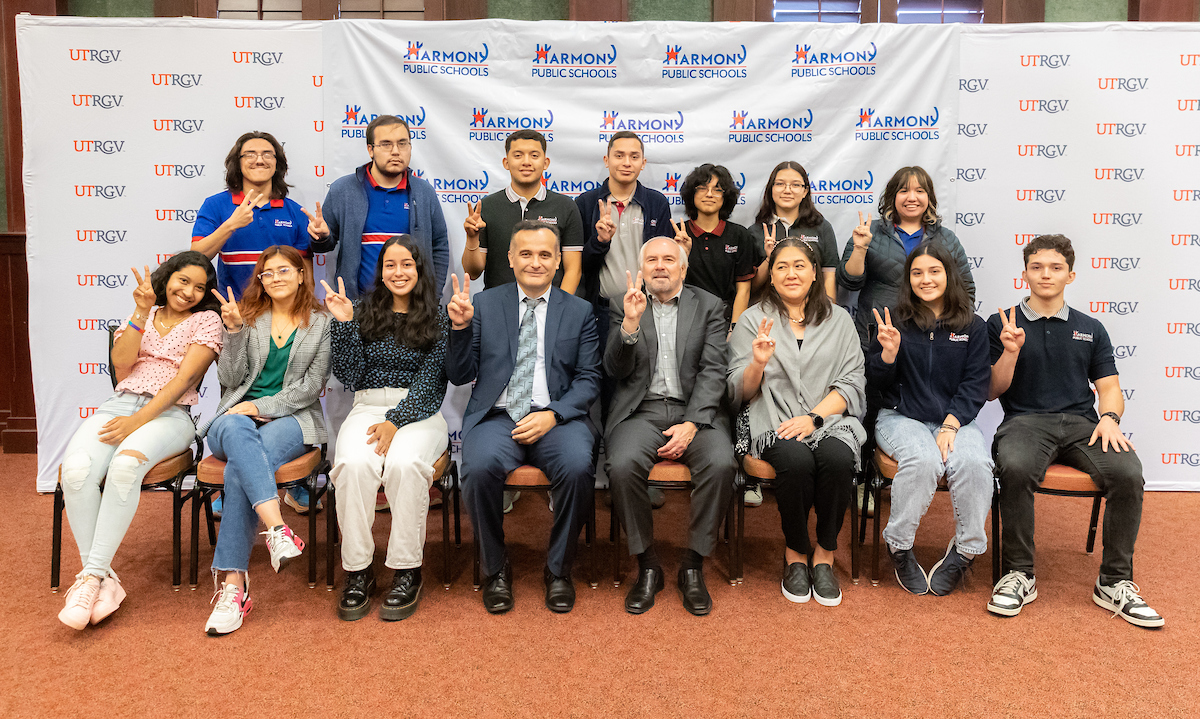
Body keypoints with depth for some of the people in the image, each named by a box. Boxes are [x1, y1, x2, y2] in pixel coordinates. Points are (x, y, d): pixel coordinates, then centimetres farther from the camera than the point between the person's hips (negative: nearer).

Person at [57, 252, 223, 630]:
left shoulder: (206, 320, 9)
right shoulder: (140, 315, 22)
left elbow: (185, 377, -4)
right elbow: (121, 363, 5)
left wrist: (139, 420, -14)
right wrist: (142, 312, -4)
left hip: (169, 413, -4)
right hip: (120, 404, 4)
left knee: (126, 464, -37)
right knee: (76, 469, -28)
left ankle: (92, 576, -28)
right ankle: (103, 579, -21)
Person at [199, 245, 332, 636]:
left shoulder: (321, 322, 8)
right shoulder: (248, 317, 13)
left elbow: (310, 387, 2)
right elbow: (229, 378, 5)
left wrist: (262, 406, -8)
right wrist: (234, 331, -8)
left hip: (292, 418, -1)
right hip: (238, 413, 1)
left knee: (239, 470, -33)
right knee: (234, 429, -39)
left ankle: (233, 585, -35)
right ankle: (278, 528, -52)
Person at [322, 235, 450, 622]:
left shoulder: (437, 317, 4)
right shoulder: (365, 310, 10)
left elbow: (430, 380, -4)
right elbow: (348, 376, 3)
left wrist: (396, 421, -16)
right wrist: (344, 323, -6)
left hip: (419, 411, -1)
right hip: (368, 407, 2)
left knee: (403, 463, -33)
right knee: (355, 463, -30)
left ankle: (407, 571, -20)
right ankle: (358, 571, -17)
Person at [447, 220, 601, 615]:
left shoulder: (580, 311, 11)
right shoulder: (484, 304, 11)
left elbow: (589, 379, 4)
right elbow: (459, 375, 8)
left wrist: (552, 415, -13)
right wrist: (460, 328, -9)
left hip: (557, 417, 0)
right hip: (496, 417, 0)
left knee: (578, 466, -31)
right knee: (480, 466, -31)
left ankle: (558, 568, -5)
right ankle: (495, 568, -5)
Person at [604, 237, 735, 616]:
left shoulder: (710, 307, 11)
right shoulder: (625, 307, 12)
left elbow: (713, 371, 1)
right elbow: (616, 370, 2)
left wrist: (691, 424, -13)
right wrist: (630, 323, -15)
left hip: (694, 411, 0)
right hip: (641, 411, 0)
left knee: (721, 463, -30)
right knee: (623, 465, -30)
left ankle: (693, 565, -12)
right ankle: (647, 565, -11)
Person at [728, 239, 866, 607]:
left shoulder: (839, 319, 14)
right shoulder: (753, 320, 9)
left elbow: (852, 383, 5)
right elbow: (740, 392, 4)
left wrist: (813, 418, -11)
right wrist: (758, 364, -18)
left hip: (829, 417, 1)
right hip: (773, 420, -1)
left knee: (837, 459, -31)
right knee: (796, 460, -32)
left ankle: (824, 555, -10)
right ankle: (795, 553, -8)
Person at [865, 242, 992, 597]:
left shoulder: (973, 326, 7)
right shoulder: (895, 321, 4)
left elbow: (976, 384, 2)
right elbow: (877, 384, 5)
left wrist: (951, 424, -12)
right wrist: (888, 353, -16)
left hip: (956, 419, 2)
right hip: (902, 418, -1)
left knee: (974, 463, -30)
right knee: (923, 460, -33)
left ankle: (966, 550, -8)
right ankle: (899, 547, -13)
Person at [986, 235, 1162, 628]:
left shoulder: (1090, 329, 20)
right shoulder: (1002, 324, 12)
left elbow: (1110, 387, 15)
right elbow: (993, 391, 8)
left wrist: (1109, 417, -7)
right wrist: (1011, 352, -9)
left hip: (1081, 422, 3)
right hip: (1025, 419, -2)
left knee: (1127, 473, -28)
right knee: (1016, 468, -37)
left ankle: (1114, 582, -11)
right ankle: (1018, 574, -18)